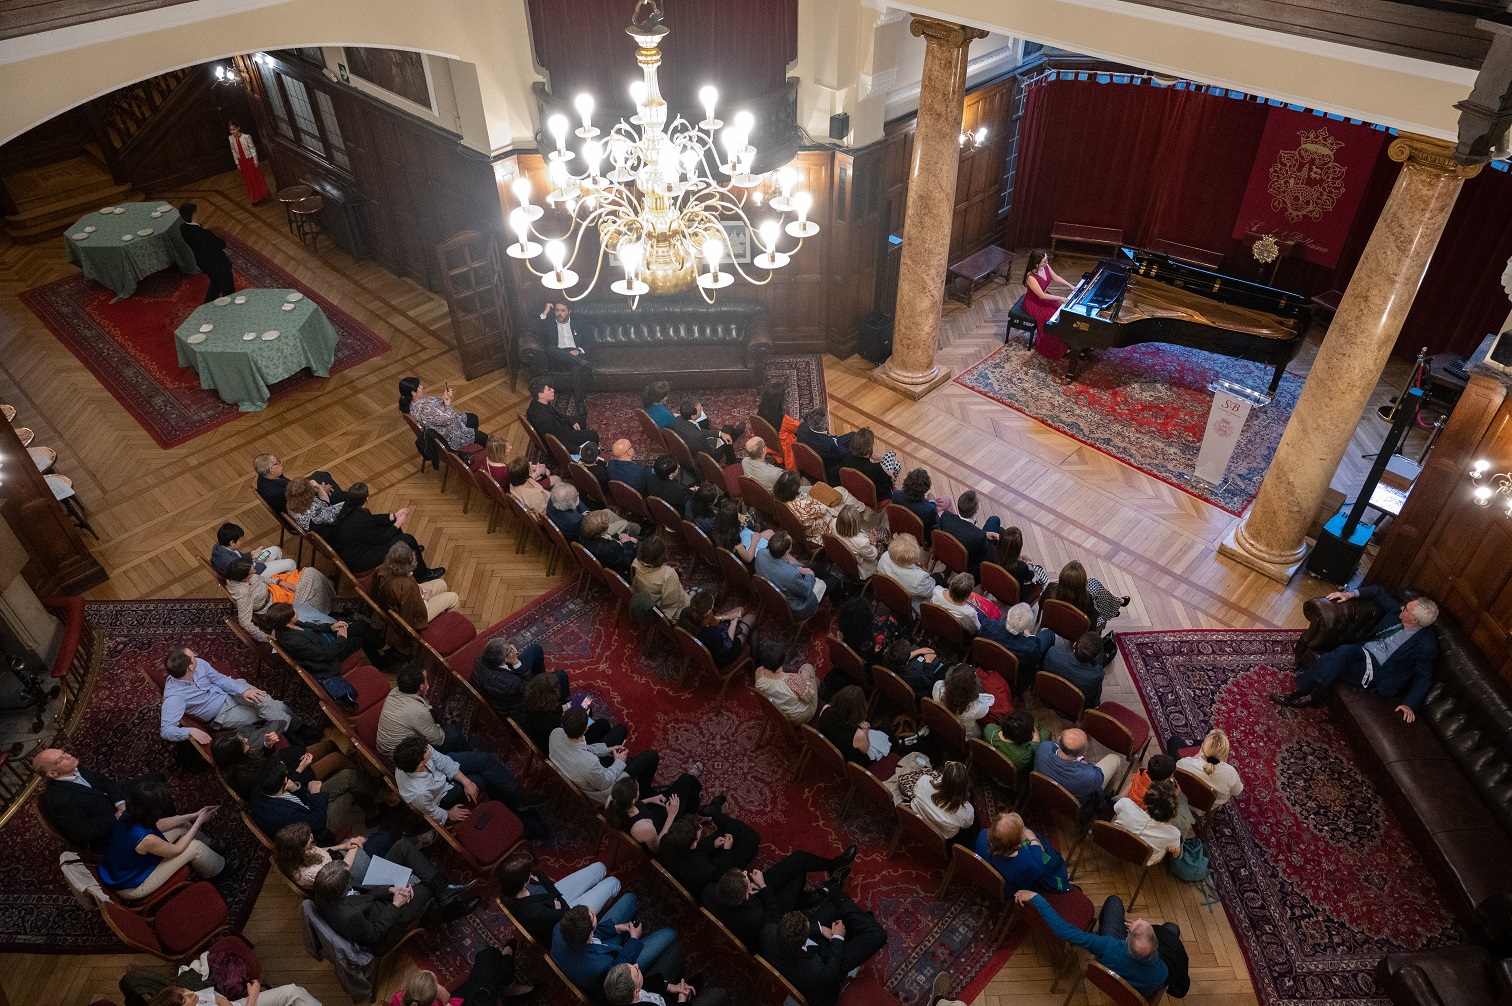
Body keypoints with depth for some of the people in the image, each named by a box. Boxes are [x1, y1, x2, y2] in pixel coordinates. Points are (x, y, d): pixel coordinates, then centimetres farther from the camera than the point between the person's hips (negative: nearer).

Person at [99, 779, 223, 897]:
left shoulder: (129, 815, -17)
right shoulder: (146, 839, -40)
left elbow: (158, 825, 4)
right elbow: (177, 849, -18)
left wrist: (193, 816, 1)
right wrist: (199, 821, -9)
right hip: (130, 888, -7)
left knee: (182, 826, 7)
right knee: (194, 847, -8)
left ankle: (208, 850, 36)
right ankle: (215, 871, 25)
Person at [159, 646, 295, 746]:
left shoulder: (199, 664, -15)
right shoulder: (174, 697, -28)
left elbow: (220, 678, -3)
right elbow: (166, 730, -29)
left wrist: (243, 690, -17)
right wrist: (190, 731, -45)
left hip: (230, 690, 4)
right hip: (223, 714, -4)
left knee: (261, 698, -25)